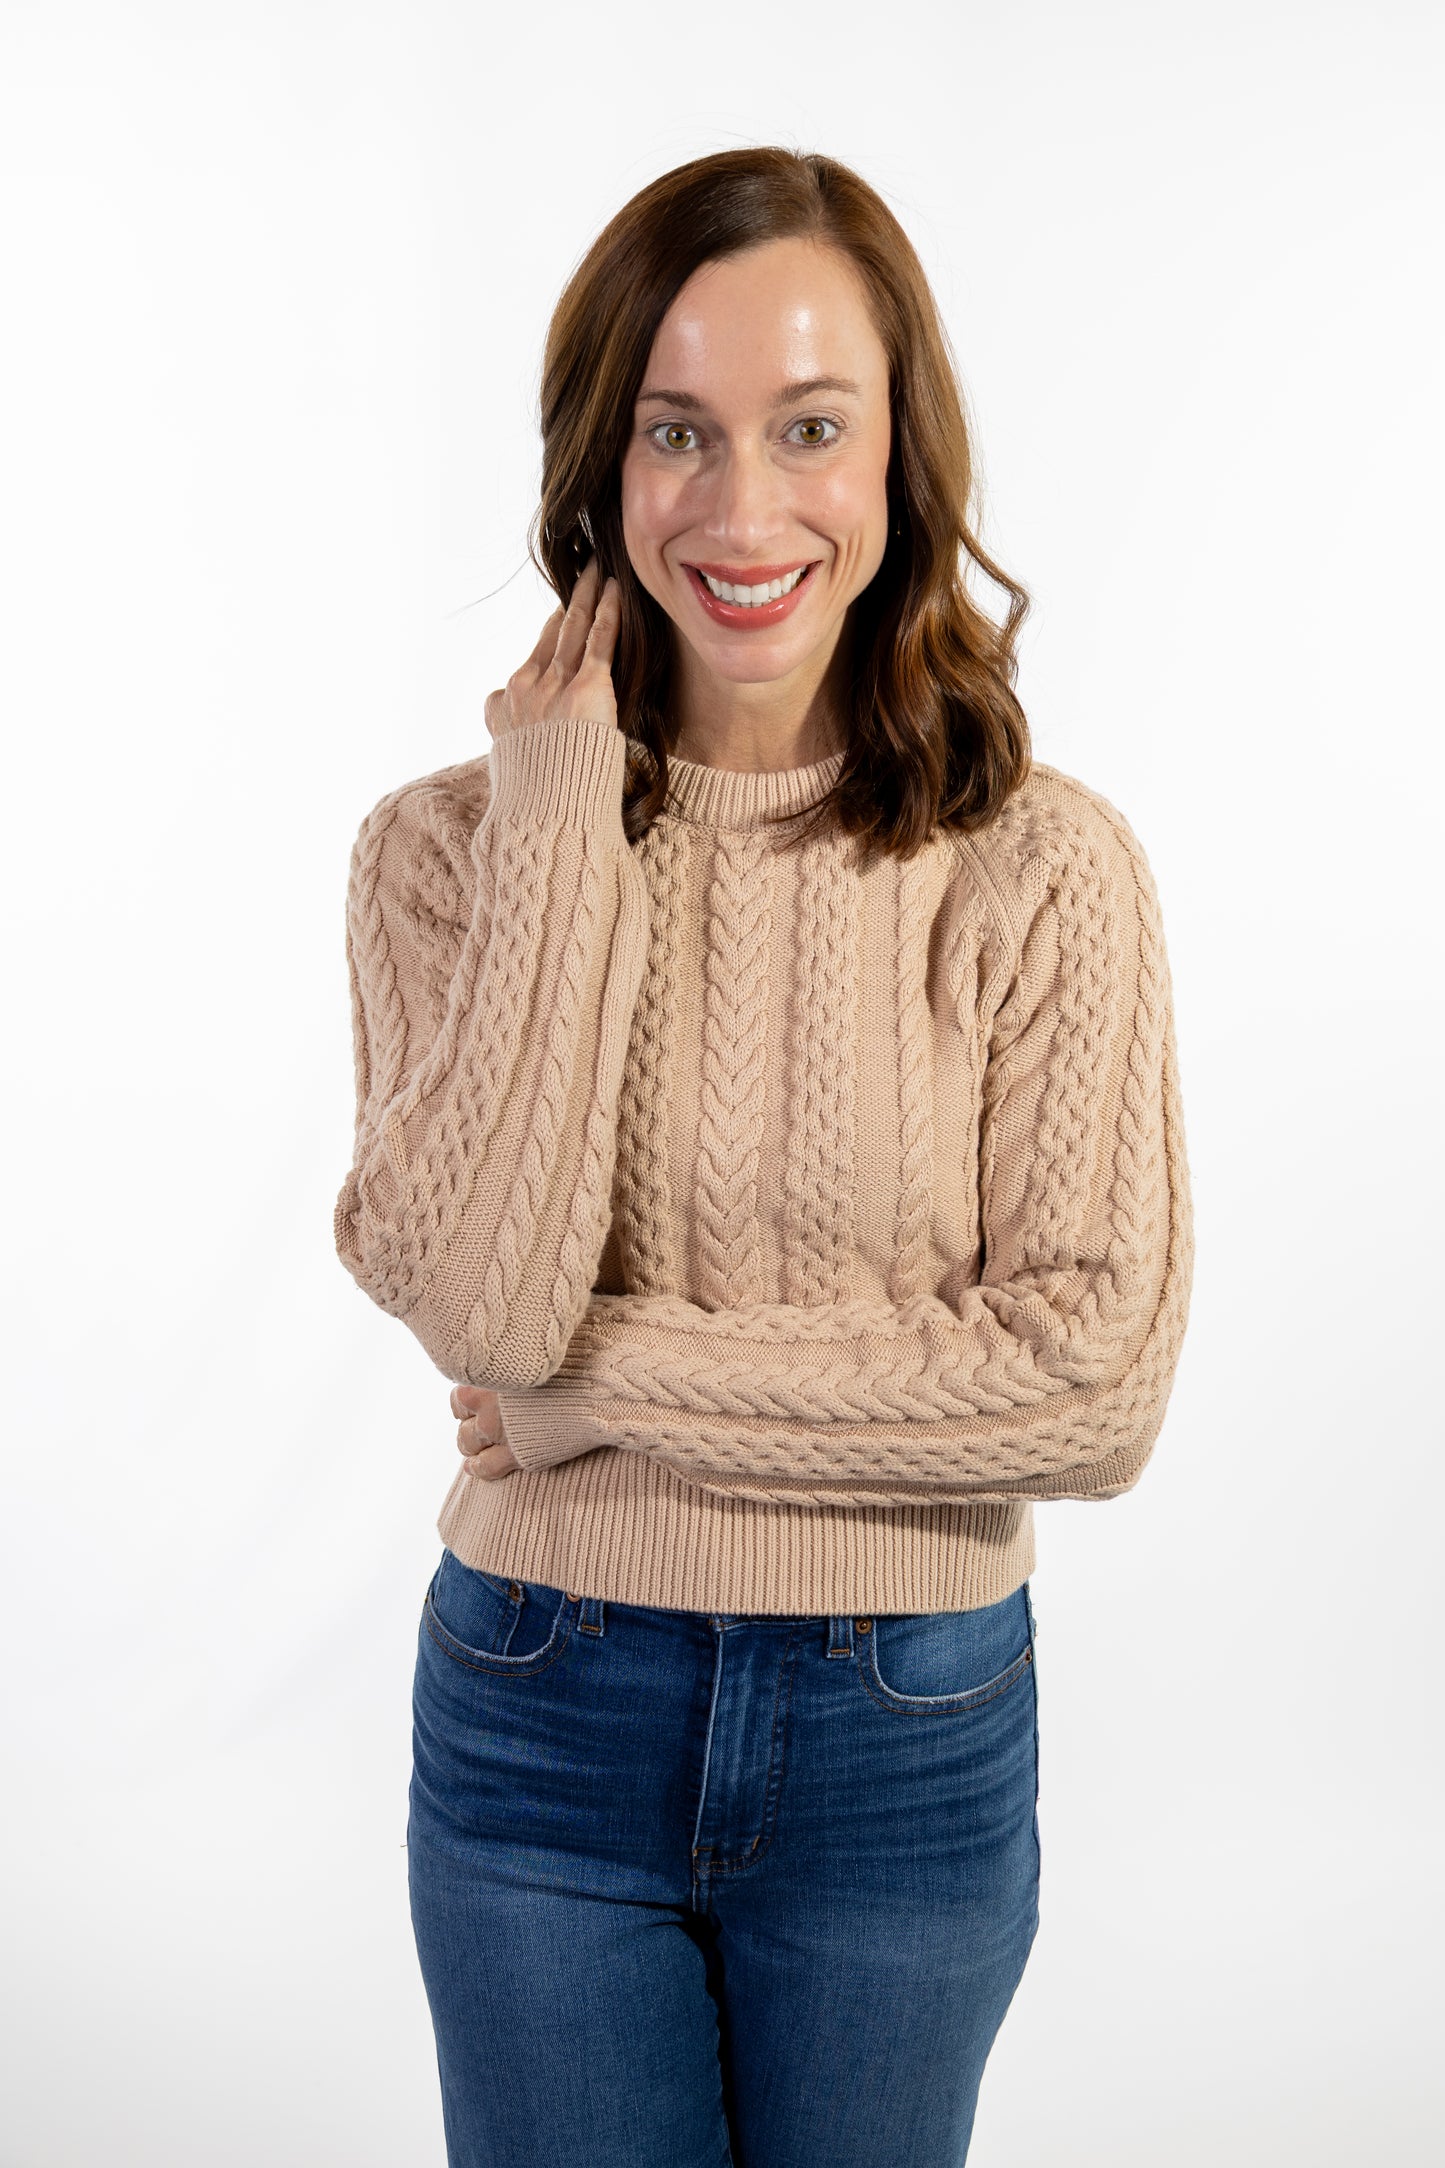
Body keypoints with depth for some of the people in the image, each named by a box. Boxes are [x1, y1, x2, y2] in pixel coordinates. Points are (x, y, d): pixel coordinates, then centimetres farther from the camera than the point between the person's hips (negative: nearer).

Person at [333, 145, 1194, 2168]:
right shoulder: (454, 841, -6)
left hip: (910, 1746, 0)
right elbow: (482, 1300, -21)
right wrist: (565, 820, -18)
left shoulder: (1046, 867, -10)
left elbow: (1095, 1381, -15)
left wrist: (615, 1384, -16)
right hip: (542, 1721, 0)